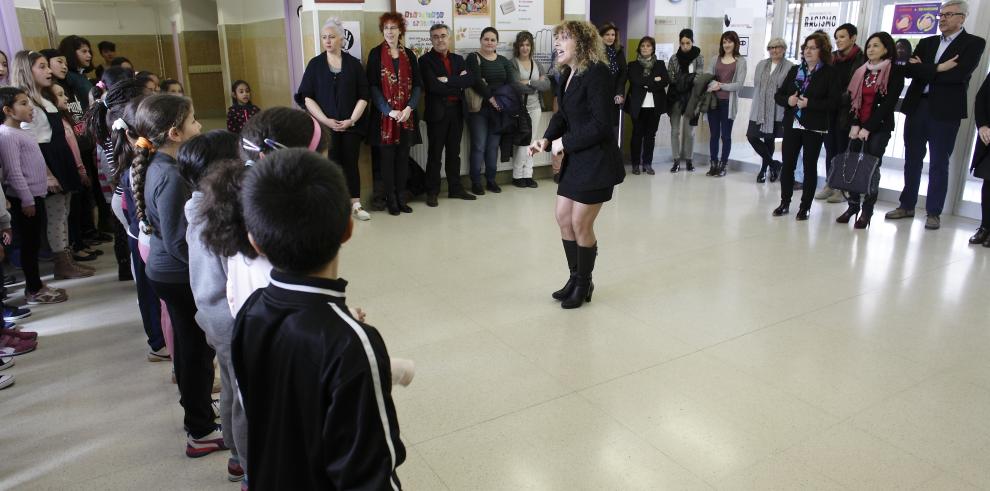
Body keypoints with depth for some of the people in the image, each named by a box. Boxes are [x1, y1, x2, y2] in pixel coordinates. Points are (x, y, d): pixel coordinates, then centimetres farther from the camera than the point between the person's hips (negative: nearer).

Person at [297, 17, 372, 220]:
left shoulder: (353, 64, 4)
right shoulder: (315, 64, 3)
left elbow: (364, 96, 2)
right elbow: (307, 97, -1)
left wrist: (352, 119, -9)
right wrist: (326, 120, -11)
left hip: (351, 125, 1)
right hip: (324, 125, 0)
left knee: (351, 163, 4)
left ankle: (355, 205, 12)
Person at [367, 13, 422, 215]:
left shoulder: (409, 55, 10)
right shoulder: (376, 54, 1)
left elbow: (417, 84, 6)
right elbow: (373, 86, -5)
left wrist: (409, 108, -10)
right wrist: (389, 110, -15)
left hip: (406, 115, 3)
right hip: (384, 115, -3)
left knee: (403, 157, 6)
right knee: (388, 157, 1)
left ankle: (401, 199, 14)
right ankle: (391, 200, 9)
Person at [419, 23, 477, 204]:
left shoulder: (458, 59, 12)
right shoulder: (426, 60, -4)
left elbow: (470, 80, -4)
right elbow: (433, 86, -18)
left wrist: (448, 80, -15)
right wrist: (457, 84, -9)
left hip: (457, 111, 5)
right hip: (437, 112, -5)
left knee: (454, 152, 12)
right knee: (435, 153, 3)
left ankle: (455, 188, 22)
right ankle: (432, 192, 11)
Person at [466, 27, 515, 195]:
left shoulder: (503, 61, 14)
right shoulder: (473, 58, -1)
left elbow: (511, 82, 1)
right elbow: (476, 81, -15)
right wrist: (491, 98, -18)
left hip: (498, 109, 4)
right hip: (479, 109, -4)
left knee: (493, 145, 8)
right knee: (479, 146, -4)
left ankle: (491, 180, 18)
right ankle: (476, 182, 5)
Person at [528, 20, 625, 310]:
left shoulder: (596, 72, -17)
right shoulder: (566, 74, 8)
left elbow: (601, 124, -22)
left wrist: (564, 142, -16)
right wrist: (547, 139, -5)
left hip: (597, 160, -8)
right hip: (575, 158, 9)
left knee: (581, 225, 1)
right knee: (563, 219, 12)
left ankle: (584, 285, 22)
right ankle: (575, 278, 31)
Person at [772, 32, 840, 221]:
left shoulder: (829, 73, -3)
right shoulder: (795, 70, 11)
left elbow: (833, 101, -12)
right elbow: (778, 94, 10)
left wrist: (809, 104, -20)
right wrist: (788, 100, -10)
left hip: (814, 128, -4)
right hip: (792, 125, 4)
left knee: (810, 167, 4)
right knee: (787, 164, 5)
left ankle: (805, 206, 12)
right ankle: (785, 203, 17)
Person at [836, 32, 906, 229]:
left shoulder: (895, 71, -3)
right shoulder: (861, 72, 12)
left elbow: (888, 103, -10)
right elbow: (852, 99, 7)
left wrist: (868, 128, -15)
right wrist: (854, 125, -7)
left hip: (879, 127, -4)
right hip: (857, 126, 4)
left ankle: (867, 210, 2)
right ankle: (853, 205, 11)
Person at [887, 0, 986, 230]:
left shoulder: (974, 43, 0)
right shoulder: (926, 42, 14)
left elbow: (960, 74, -15)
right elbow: (910, 69, -2)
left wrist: (924, 71, -8)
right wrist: (938, 69, -15)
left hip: (945, 111, -4)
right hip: (917, 107, 4)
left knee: (939, 164, 2)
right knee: (912, 160, 10)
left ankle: (934, 213, 9)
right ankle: (907, 206, 20)